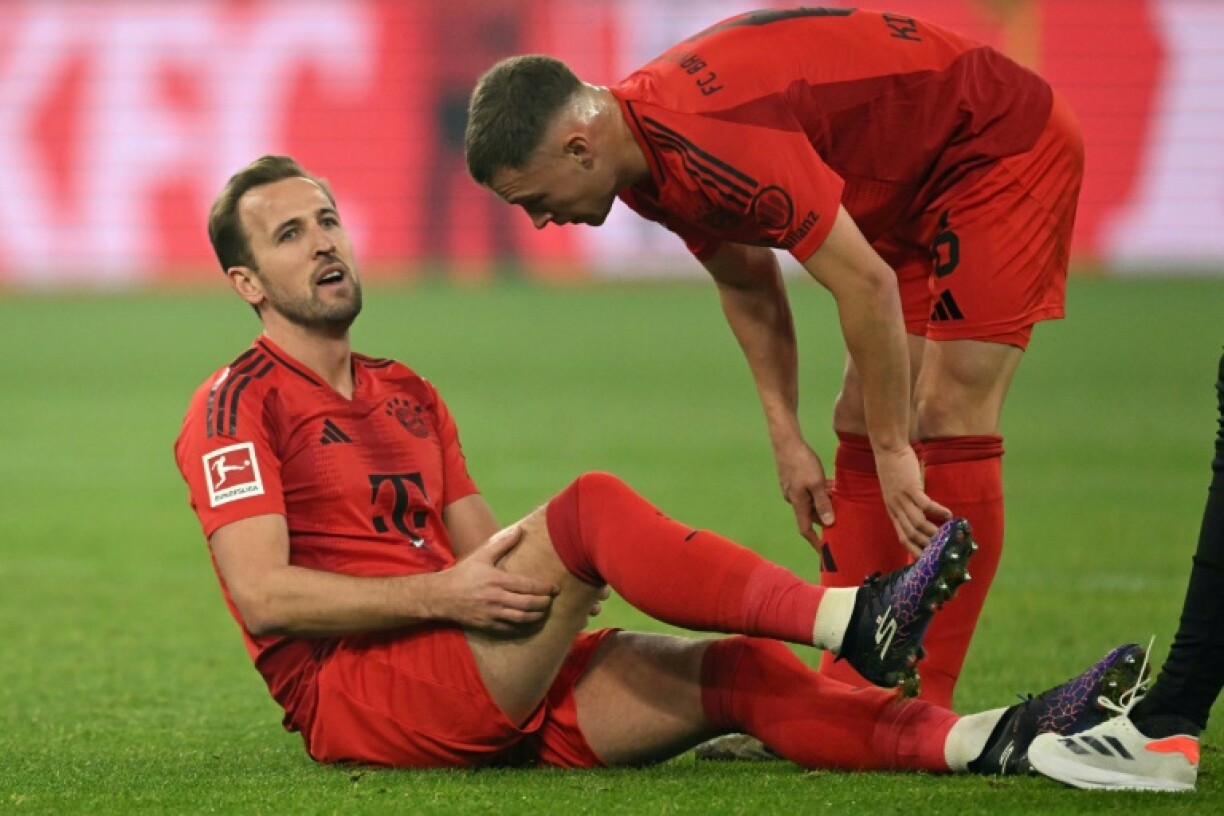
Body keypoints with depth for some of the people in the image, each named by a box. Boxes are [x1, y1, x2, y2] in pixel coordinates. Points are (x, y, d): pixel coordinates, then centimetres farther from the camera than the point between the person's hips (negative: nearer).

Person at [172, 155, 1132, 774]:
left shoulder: (407, 395, 25)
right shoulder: (239, 406, -1)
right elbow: (264, 593, -13)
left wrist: (513, 573, -3)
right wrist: (439, 593, -19)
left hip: (480, 697, 8)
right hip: (352, 693, -8)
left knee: (735, 670, -13)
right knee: (592, 508, -25)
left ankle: (979, 742, -30)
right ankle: (850, 620, -33)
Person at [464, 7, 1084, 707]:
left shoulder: (710, 145, -34)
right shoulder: (646, 154, -3)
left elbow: (866, 284, -30)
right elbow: (748, 282, 12)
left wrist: (893, 451, -22)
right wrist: (787, 438, 5)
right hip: (915, 189, 10)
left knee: (950, 419, -14)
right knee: (860, 426, 6)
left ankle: (926, 716, -12)